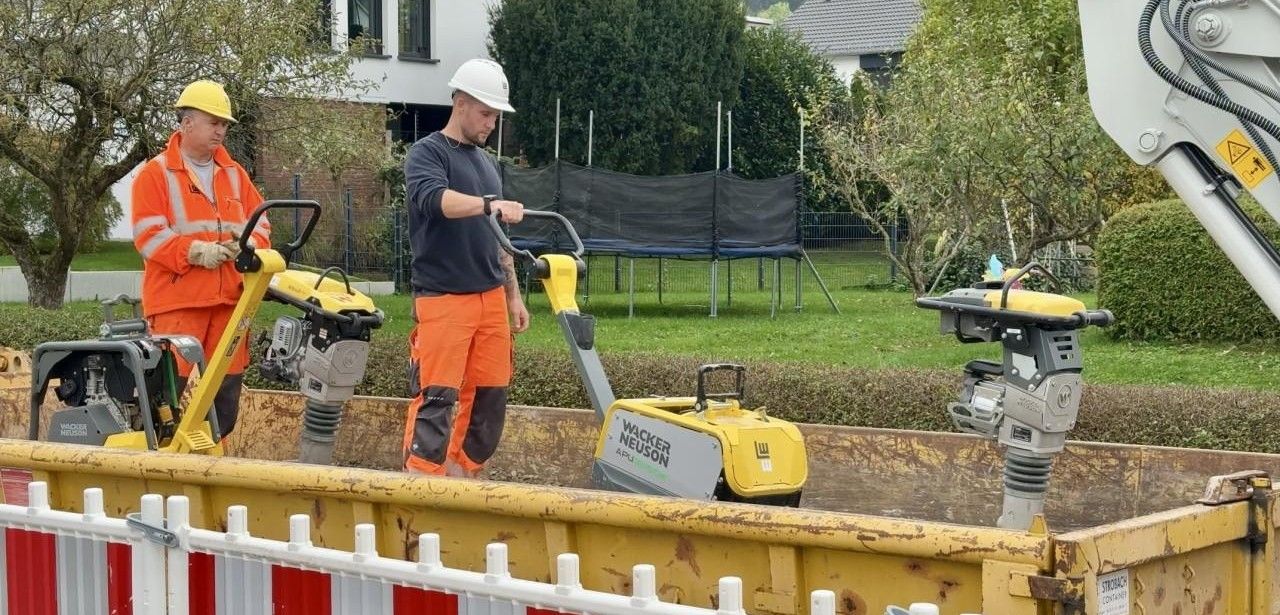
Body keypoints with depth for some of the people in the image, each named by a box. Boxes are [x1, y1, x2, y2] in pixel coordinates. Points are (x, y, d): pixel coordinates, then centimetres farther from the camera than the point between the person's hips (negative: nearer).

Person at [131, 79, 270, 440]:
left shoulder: (235, 175, 17)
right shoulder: (156, 174, 0)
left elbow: (260, 223, 17)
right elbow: (148, 235, -8)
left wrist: (250, 244, -6)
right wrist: (195, 251, -20)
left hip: (229, 298, 6)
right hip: (177, 301, -5)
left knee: (227, 386, 8)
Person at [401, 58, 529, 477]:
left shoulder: (486, 163, 20)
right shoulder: (427, 153, -3)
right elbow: (435, 199, -26)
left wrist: (513, 295, 22)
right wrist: (489, 204, -39)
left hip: (491, 298, 7)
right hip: (443, 299, -7)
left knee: (490, 399, 5)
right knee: (436, 399, -11)